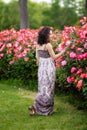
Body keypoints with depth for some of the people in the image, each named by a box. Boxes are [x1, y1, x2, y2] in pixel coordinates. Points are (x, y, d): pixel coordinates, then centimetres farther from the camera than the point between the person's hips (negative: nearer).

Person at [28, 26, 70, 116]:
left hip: (41, 68, 7)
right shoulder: (48, 45, -17)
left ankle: (43, 109, 19)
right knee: (48, 89, 1)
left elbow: (37, 58, 11)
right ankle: (34, 106, -3)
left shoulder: (38, 45, 4)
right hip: (48, 68, -7)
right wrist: (64, 51, -7)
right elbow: (54, 57, -11)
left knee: (42, 88, 14)